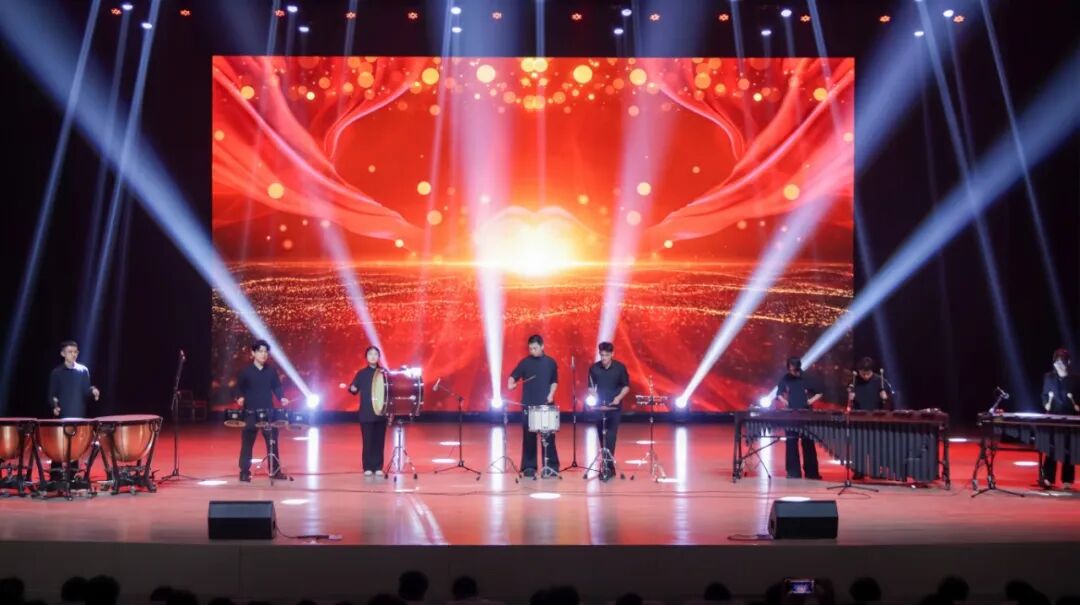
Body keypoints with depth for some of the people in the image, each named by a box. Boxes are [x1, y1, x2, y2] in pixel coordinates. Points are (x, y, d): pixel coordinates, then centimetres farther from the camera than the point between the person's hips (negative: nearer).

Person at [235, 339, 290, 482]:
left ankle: (275, 470, 17)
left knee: (272, 442, 7)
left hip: (268, 412, 3)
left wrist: (282, 398, -6)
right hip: (250, 413, -3)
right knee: (247, 443, 1)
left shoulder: (271, 371, 7)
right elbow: (239, 388, 1)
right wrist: (240, 398, -18)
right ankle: (244, 472, 7)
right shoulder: (245, 371, -3)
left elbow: (277, 387, 11)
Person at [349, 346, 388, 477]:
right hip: (366, 413, -1)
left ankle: (378, 467, 9)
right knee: (367, 440, -1)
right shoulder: (361, 373, 4)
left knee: (379, 440, 3)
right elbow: (354, 390, 5)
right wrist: (352, 388, -16)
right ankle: (368, 467, 6)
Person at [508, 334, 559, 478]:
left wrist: (551, 394, -4)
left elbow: (554, 381, 11)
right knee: (529, 436, 2)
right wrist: (511, 383, -25)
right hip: (529, 405, -1)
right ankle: (529, 467, 7)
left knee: (548, 435, 3)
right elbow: (513, 376, -3)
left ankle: (551, 466, 11)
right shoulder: (525, 362, -1)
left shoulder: (550, 362, 4)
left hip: (546, 404, 1)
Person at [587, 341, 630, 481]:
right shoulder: (594, 368, 0)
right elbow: (591, 386, 9)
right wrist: (593, 395, -11)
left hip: (614, 407, -3)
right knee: (602, 436, 7)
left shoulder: (620, 367, -4)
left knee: (610, 437, -12)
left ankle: (608, 466, -16)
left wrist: (619, 397, -14)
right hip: (599, 406, 3)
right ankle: (608, 465, 18)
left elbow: (626, 386, 2)